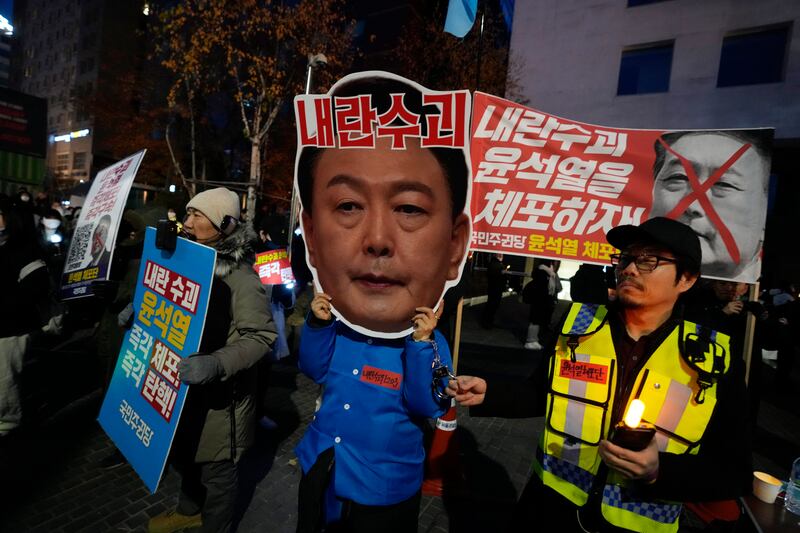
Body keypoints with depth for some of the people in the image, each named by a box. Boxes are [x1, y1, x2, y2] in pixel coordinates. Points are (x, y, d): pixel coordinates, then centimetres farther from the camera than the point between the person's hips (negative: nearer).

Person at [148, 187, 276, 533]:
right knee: (185, 453, 28)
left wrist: (217, 364, -41)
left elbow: (261, 336, -28)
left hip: (219, 393, -8)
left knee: (216, 469, 12)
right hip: (185, 384, 8)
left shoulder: (239, 275, -23)